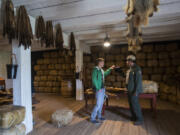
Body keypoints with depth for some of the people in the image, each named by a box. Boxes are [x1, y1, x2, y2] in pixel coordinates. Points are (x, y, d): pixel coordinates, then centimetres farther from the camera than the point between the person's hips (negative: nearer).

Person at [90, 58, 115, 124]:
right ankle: (92, 118, 8)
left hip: (102, 89, 9)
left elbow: (105, 74, 33)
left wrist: (110, 69, 29)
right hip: (99, 89, -9)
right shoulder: (95, 69, -14)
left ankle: (99, 116, 31)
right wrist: (98, 88, -20)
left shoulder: (101, 70, 11)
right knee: (98, 104, -6)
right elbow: (94, 80, -21)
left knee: (101, 103, 16)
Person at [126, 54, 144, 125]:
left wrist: (136, 91, -23)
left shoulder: (137, 69, -17)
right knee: (131, 104, 17)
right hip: (129, 90, 10)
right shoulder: (130, 69, 12)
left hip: (134, 90, -10)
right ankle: (134, 117, 32)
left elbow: (138, 81, -21)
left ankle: (140, 119, 12)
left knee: (135, 104, -3)